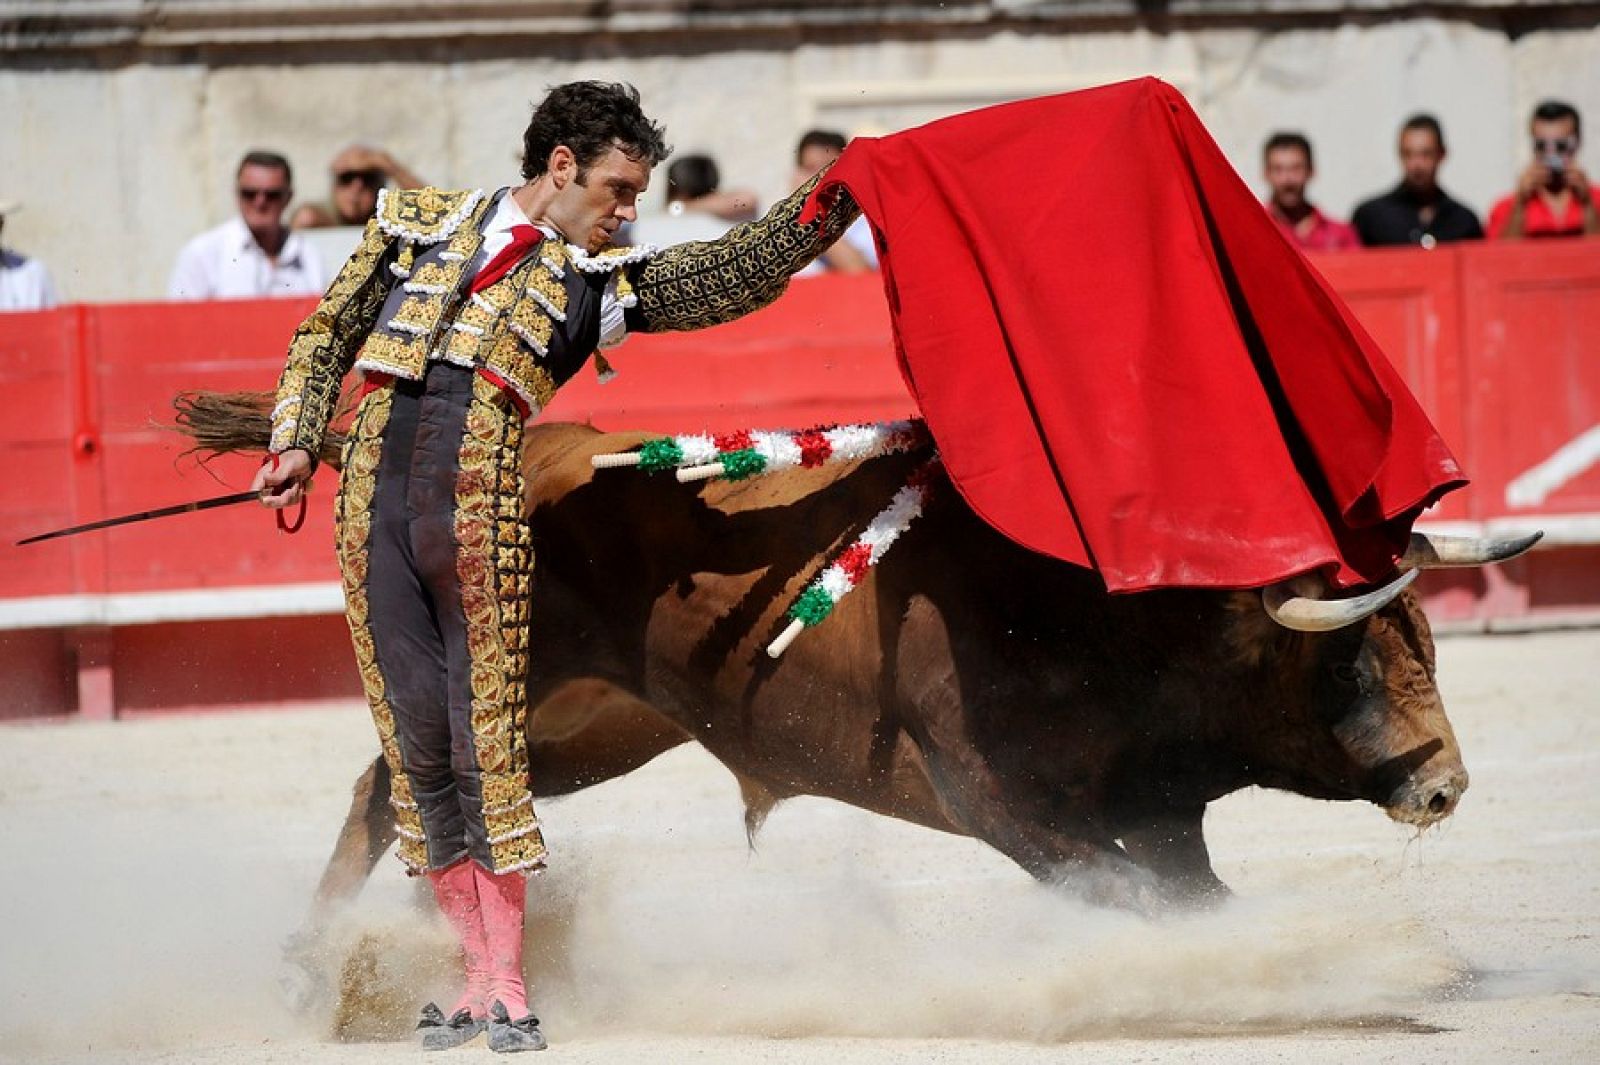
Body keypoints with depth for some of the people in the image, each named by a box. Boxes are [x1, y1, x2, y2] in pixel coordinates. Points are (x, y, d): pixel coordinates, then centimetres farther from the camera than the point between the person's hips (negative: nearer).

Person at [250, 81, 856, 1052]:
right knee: (417, 741, 0)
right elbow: (327, 336, 22)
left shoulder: (604, 278, 17)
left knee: (486, 737, -6)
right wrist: (298, 439, 9)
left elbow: (733, 275, 6)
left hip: (480, 496, -1)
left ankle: (510, 984, 1)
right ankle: (477, 971, 8)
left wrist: (837, 200, -4)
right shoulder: (421, 222, 19)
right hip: (373, 479, 1)